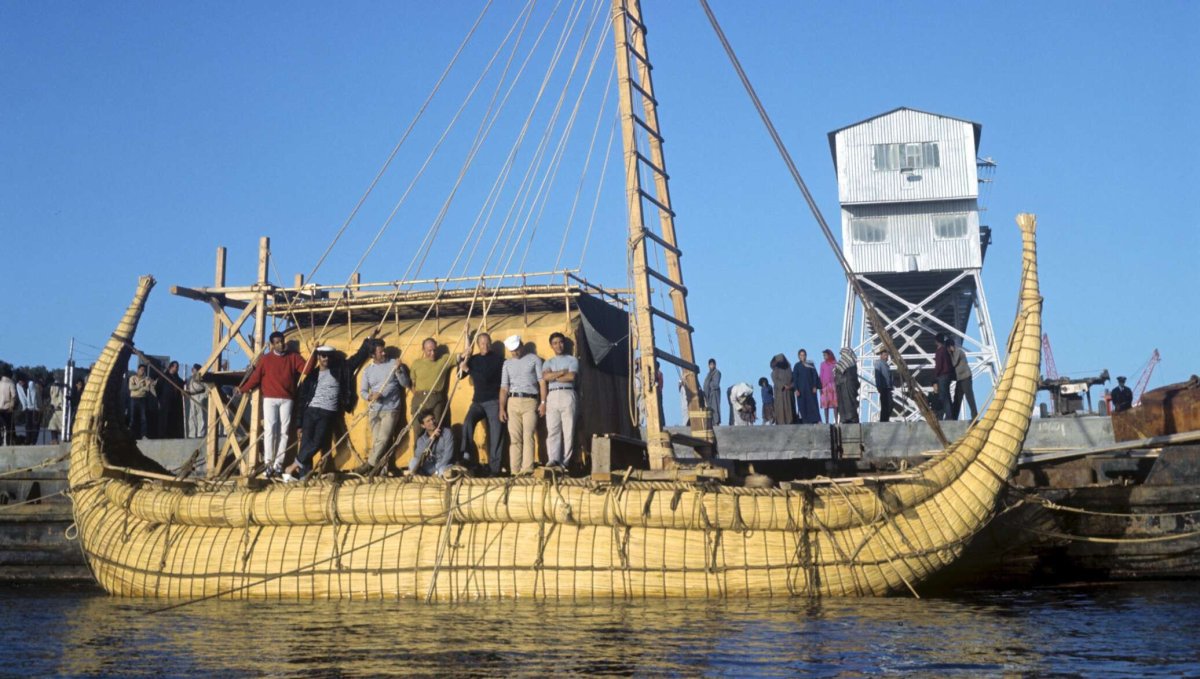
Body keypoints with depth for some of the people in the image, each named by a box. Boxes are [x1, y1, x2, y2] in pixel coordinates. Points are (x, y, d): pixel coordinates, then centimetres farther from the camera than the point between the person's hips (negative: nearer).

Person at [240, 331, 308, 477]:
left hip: (286, 400, 1)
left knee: (283, 431, -1)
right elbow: (255, 377, 7)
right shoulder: (265, 359, 7)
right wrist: (243, 389, 4)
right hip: (270, 399, -1)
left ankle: (278, 464, 2)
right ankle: (268, 463, -8)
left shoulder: (293, 357, 9)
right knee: (269, 430, -9)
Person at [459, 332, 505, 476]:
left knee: (495, 434, -6)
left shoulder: (498, 359, -1)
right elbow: (460, 375, 12)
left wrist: (468, 369, -10)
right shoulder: (473, 359, 14)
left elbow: (487, 376, -12)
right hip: (478, 401, 4)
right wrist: (461, 360, -4)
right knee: (467, 422, -23)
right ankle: (466, 456, -21)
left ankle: (495, 468, -4)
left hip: (493, 401, -4)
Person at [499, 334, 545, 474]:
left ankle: (527, 471, -19)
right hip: (513, 402, 3)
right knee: (514, 438, -3)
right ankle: (515, 471, -4)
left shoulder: (534, 359, 9)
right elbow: (504, 388, 14)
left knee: (528, 436, -13)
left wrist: (543, 402, -6)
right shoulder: (507, 364, 18)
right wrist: (502, 408, 4)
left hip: (530, 401, -3)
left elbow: (542, 382, 4)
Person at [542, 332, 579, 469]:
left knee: (568, 429, -7)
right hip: (552, 396, 3)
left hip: (567, 395, -2)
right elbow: (545, 376, 1)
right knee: (552, 430, -8)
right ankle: (553, 459, -16)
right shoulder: (548, 363, 21)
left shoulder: (572, 360, 12)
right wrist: (563, 372, -2)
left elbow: (572, 376, -6)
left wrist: (553, 376, 2)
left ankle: (565, 461, -9)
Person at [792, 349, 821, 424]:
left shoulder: (810, 364, 6)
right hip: (801, 388, 0)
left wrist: (815, 386, -5)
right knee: (803, 405, -3)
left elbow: (815, 375, 4)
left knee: (812, 404, -5)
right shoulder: (797, 366, 4)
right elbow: (794, 378, 0)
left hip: (810, 387, 0)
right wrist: (796, 389, -9)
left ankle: (816, 420, -9)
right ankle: (805, 421, -3)